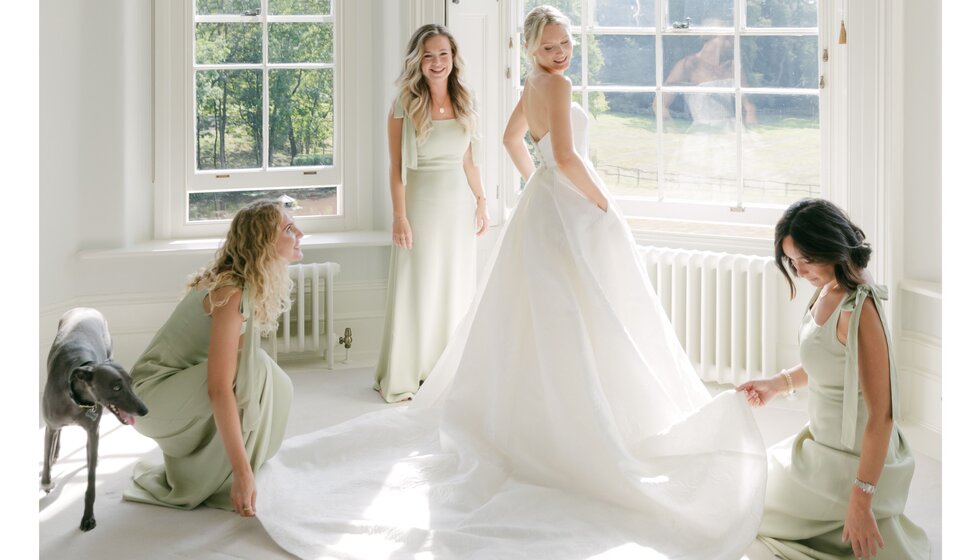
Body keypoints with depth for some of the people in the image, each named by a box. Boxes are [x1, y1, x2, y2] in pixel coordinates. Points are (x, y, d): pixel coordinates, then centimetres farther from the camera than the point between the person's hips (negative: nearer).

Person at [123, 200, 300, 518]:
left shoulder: (253, 286, 2)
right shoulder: (232, 292, -26)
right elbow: (219, 388, -33)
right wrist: (243, 472, -36)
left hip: (183, 390, 9)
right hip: (153, 397, -9)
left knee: (276, 386, -3)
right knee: (253, 371, -28)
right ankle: (197, 486, -14)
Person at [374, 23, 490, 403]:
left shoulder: (464, 102, 7)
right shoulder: (405, 105, -7)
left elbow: (469, 159, 13)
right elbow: (396, 167, -8)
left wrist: (481, 201, 9)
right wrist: (399, 216, -13)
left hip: (459, 204, 5)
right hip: (421, 203, -4)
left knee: (457, 288, 10)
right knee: (416, 289, 1)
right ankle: (403, 377, 11)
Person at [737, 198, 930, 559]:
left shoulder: (858, 310, -29)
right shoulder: (827, 291, -1)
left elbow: (881, 414, -28)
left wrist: (860, 501, -28)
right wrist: (778, 384, 6)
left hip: (852, 458, -9)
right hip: (825, 441, 9)